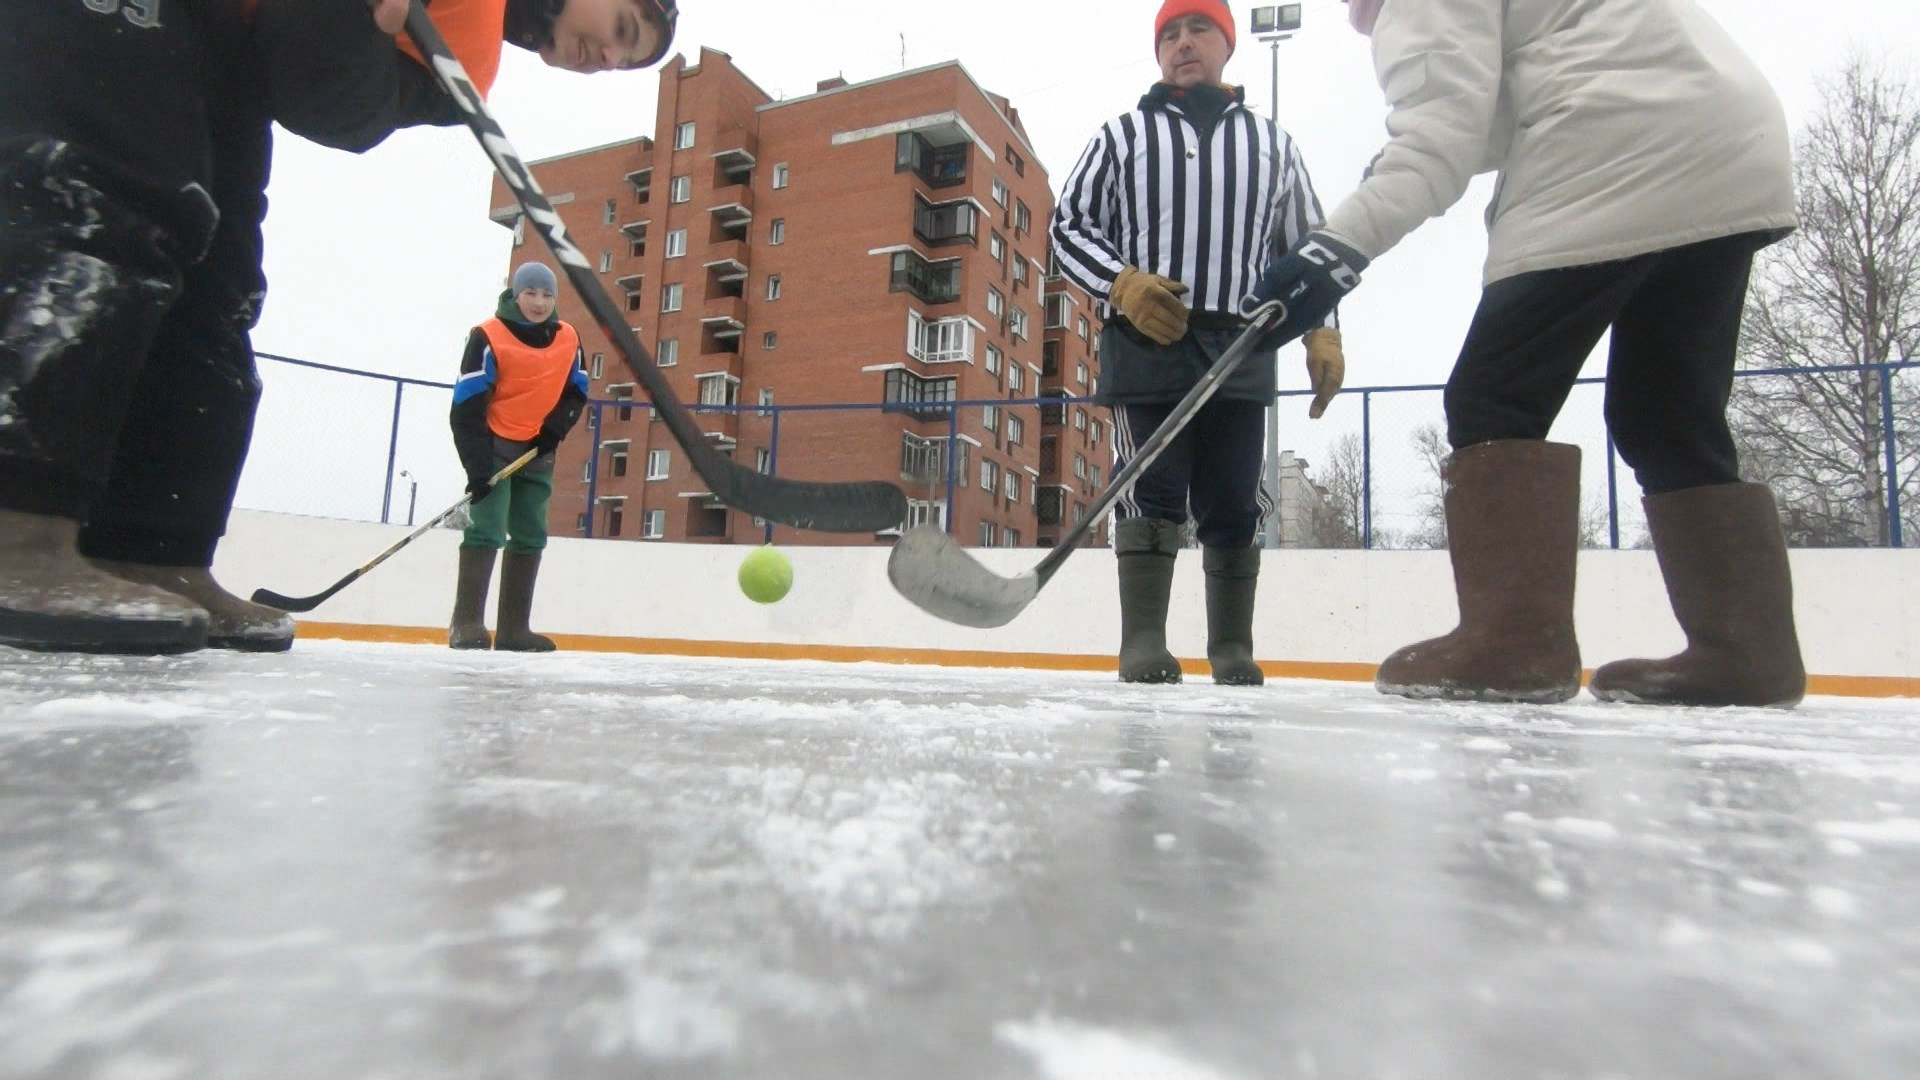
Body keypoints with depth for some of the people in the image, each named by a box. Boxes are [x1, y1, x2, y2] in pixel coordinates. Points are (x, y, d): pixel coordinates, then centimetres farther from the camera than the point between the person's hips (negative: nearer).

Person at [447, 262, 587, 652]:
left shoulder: (569, 339, 1)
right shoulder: (488, 337, -14)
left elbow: (576, 392, 10)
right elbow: (468, 405, -19)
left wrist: (555, 427, -10)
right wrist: (477, 466, -25)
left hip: (537, 451, 6)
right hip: (493, 445, -5)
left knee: (530, 537, 6)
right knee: (486, 529, -14)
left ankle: (514, 629, 13)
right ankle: (466, 624, -7)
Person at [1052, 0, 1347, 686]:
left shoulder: (1272, 144, 21)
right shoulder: (1122, 135, 15)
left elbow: (1307, 248, 20)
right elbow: (1068, 227, 9)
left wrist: (1322, 333, 6)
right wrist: (1122, 284, -9)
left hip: (1241, 352, 2)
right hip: (1144, 344, -2)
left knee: (1234, 508, 2)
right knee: (1152, 493, -11)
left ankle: (1233, 651, 12)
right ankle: (1143, 644, -7)